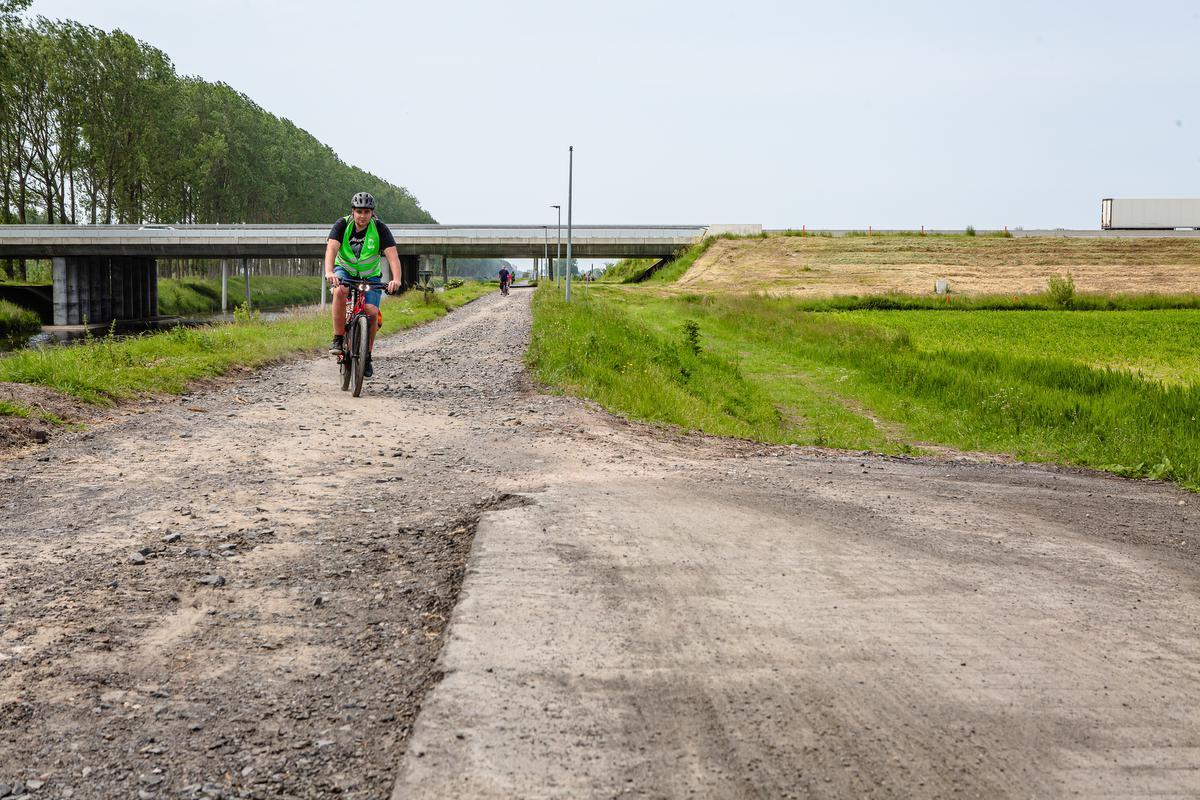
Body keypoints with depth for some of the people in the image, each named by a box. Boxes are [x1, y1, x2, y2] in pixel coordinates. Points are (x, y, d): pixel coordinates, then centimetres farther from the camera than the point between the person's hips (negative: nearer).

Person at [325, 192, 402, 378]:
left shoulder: (380, 229, -18)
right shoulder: (342, 225, -17)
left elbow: (392, 255, -28)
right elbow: (331, 249, -30)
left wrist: (396, 279, -45)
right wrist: (329, 272, -49)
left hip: (370, 275, 1)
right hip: (345, 270, -1)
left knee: (372, 311, -19)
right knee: (340, 291, -34)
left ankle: (367, 356, 2)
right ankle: (338, 339, -23)